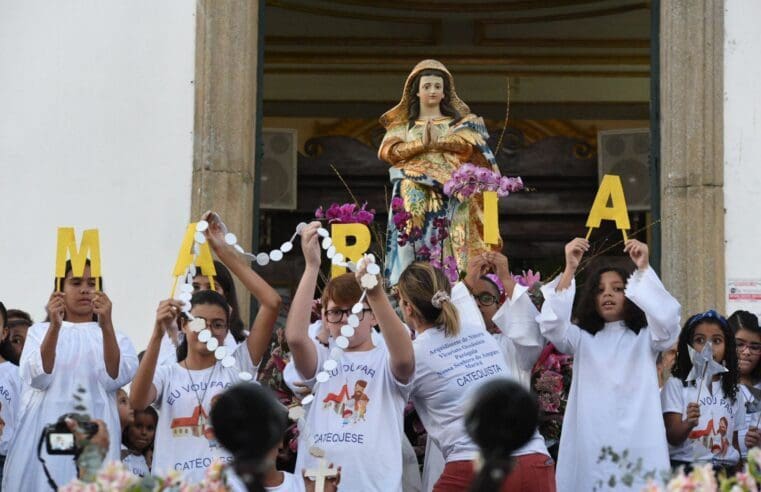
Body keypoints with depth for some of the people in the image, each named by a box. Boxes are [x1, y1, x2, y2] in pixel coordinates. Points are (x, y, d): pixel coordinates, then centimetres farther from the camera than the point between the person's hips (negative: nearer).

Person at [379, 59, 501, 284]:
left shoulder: (459, 121, 16)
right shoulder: (402, 124, 17)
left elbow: (469, 145, -3)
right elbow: (388, 151, 0)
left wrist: (438, 141, -9)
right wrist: (422, 143, -10)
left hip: (449, 194, 0)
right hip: (414, 196, 0)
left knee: (448, 244, -11)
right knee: (412, 238, -12)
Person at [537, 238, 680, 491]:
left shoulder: (645, 337, 12)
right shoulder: (582, 338, 15)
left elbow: (667, 318, -9)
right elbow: (551, 324, -3)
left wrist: (644, 269, -17)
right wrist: (570, 270, -12)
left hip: (638, 446, -1)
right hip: (590, 447, 1)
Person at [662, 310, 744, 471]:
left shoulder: (733, 392, 15)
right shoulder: (677, 385, 2)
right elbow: (672, 438, -5)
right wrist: (689, 424, -24)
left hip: (725, 468, 3)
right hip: (685, 466, -3)